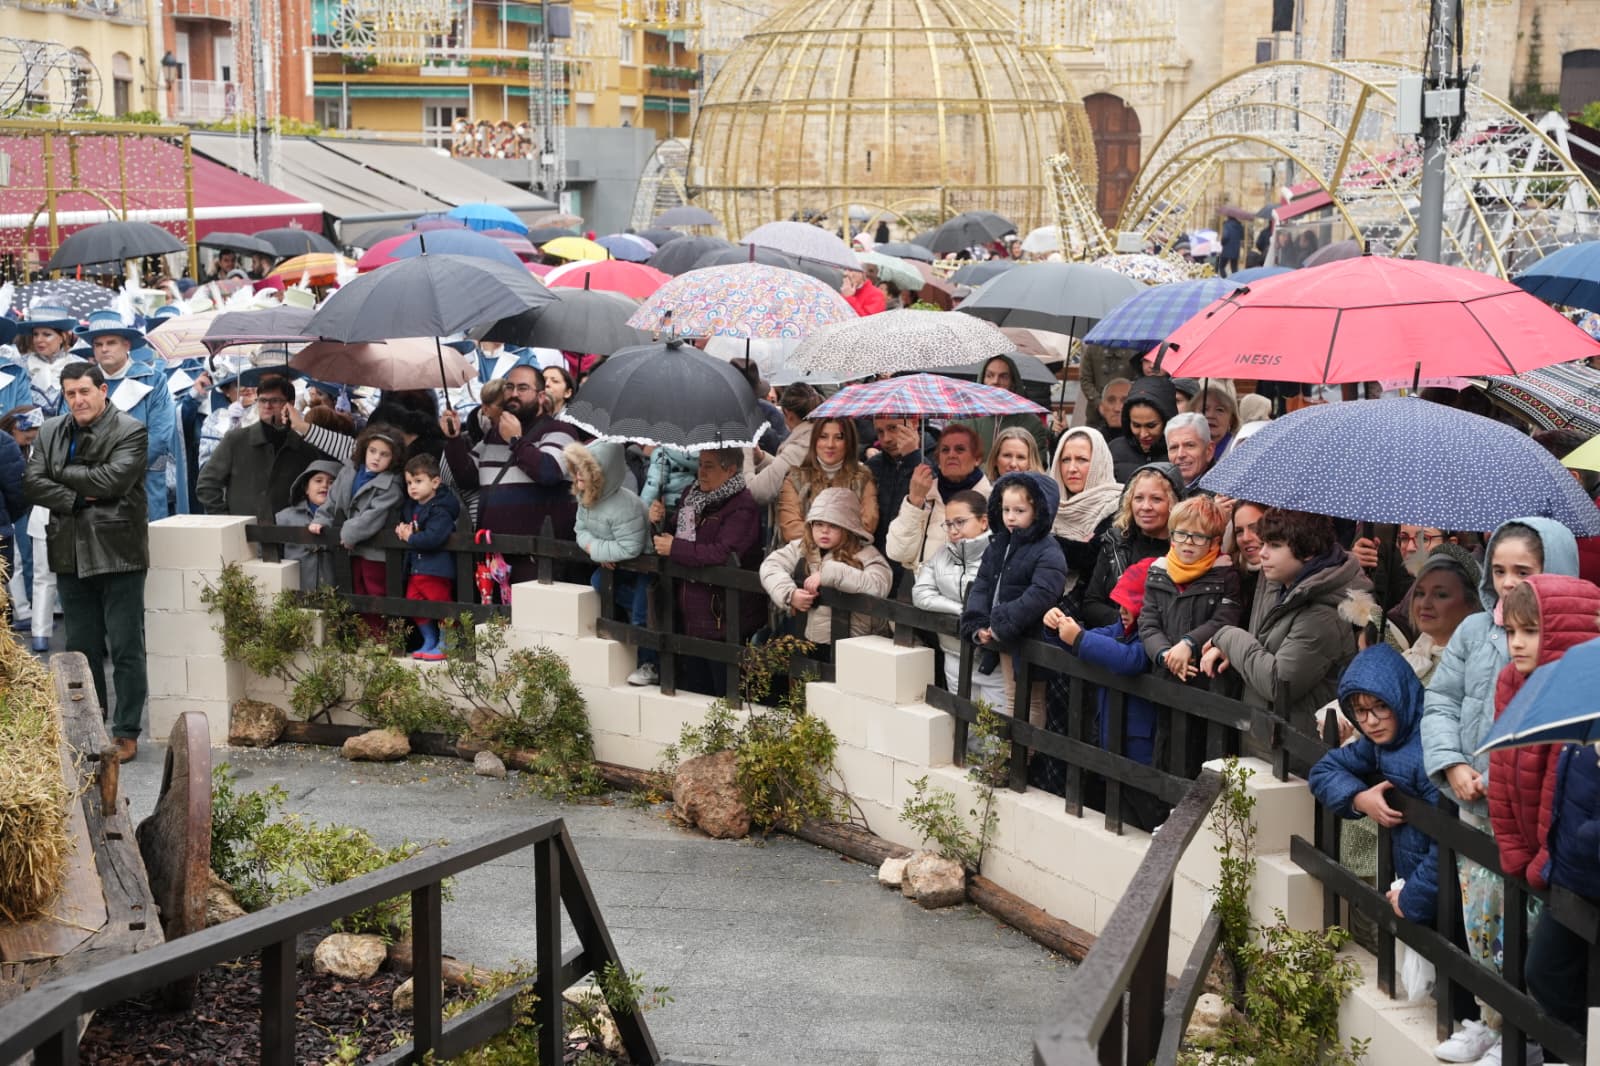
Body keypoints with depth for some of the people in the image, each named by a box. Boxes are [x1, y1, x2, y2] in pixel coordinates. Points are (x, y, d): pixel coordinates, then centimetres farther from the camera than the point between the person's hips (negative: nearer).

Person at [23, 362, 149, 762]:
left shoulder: (131, 430, -6)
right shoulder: (51, 432, 10)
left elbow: (114, 478, -18)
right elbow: (32, 482, 1)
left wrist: (63, 473, -8)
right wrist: (76, 498, -13)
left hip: (117, 554, -5)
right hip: (71, 554, 5)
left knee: (126, 649, -2)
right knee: (81, 648, 12)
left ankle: (126, 734, 5)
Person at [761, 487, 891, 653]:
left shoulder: (865, 554, -2)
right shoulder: (801, 548, 11)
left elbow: (879, 585, -20)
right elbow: (770, 566, 4)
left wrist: (829, 573, -22)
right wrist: (789, 594, -14)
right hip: (805, 641, 4)